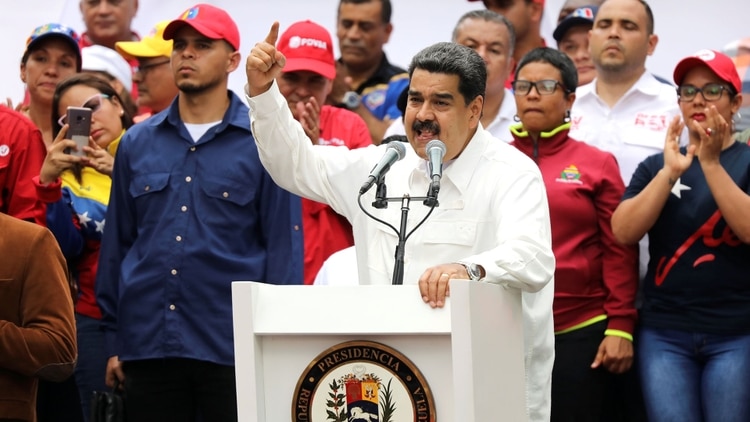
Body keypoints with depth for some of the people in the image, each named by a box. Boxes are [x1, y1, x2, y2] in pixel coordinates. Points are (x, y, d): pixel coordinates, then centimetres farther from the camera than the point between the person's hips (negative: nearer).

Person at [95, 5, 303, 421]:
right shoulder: (137, 143, 10)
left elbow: (283, 246, -2)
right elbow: (117, 243, 13)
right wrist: (113, 341, 10)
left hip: (233, 349, -3)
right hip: (147, 347, 3)